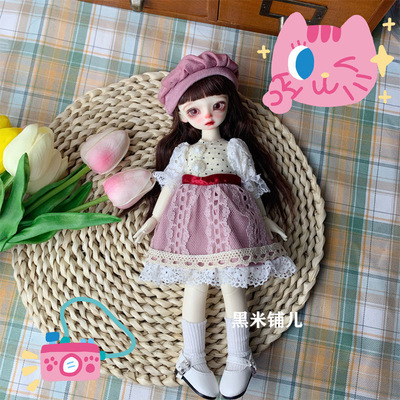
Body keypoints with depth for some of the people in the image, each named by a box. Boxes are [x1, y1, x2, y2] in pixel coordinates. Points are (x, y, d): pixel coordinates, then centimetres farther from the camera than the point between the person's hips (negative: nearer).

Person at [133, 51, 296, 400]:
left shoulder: (236, 147, 7)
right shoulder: (183, 151, 9)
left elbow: (250, 185, 9)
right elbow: (169, 187, 12)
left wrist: (264, 219, 9)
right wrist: (154, 219, 10)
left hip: (230, 222, 0)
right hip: (192, 223, 1)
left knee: (233, 286, 0)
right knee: (195, 286, 3)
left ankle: (238, 360, 16)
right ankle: (194, 359, 17)